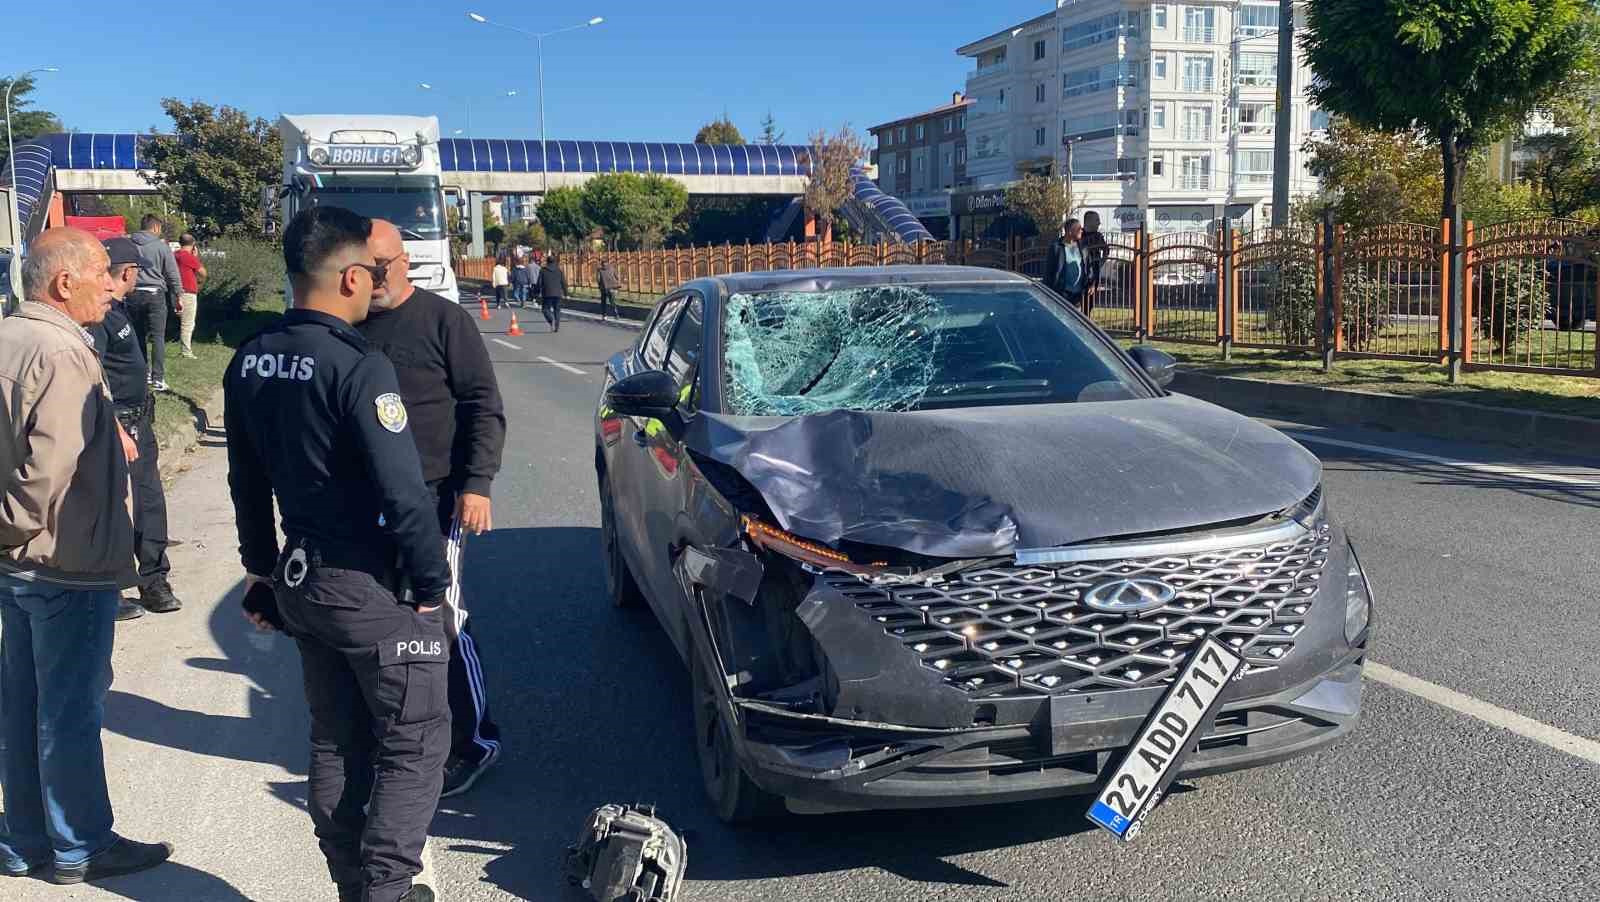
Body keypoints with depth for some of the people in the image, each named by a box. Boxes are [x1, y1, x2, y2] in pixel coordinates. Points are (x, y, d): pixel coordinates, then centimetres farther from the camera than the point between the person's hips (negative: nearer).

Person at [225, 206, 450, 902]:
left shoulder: (250, 362, 4)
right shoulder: (359, 368, -21)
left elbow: (247, 480, 13)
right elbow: (403, 493, -22)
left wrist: (262, 568, 23)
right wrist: (432, 584, -11)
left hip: (299, 578, 8)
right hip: (371, 586, -8)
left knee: (335, 742, 18)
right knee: (415, 741, 6)